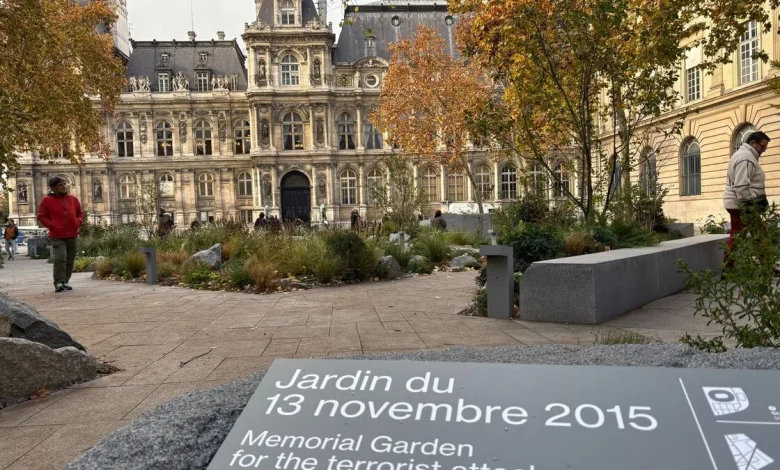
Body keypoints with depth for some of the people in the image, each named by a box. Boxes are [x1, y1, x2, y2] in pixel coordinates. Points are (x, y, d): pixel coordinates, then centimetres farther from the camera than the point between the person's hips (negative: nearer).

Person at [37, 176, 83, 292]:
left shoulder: (73, 199, 11)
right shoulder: (47, 200, 0)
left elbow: (80, 213, 20)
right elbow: (41, 216, 2)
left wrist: (78, 222, 1)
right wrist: (52, 225, -10)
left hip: (72, 235, 5)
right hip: (57, 236, -4)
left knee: (70, 260, 7)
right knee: (60, 258, -19)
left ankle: (65, 281, 18)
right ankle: (58, 283, -15)